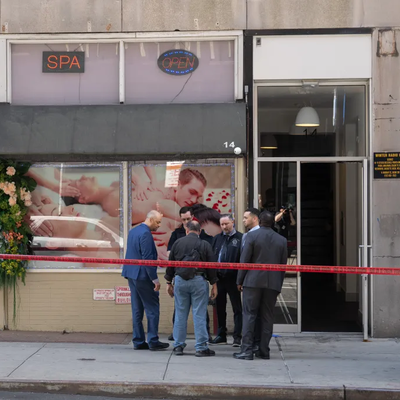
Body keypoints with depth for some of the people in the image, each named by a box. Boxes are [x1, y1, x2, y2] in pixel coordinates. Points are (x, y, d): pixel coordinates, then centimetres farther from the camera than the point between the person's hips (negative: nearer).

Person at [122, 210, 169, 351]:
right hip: (143, 275, -9)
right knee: (152, 308, -2)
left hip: (132, 274, 9)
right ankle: (153, 341, -1)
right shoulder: (145, 233, -16)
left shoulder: (133, 231, 13)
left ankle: (138, 341, 12)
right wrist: (155, 279, -18)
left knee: (137, 309, 10)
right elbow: (147, 258, -20)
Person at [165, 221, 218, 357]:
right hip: (199, 280, -2)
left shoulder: (177, 243, 6)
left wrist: (169, 282, 17)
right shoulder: (205, 245, -1)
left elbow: (170, 264, 9)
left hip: (180, 280, 2)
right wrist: (214, 285, 7)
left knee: (180, 314, 8)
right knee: (199, 315, -1)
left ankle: (178, 346, 12)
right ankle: (201, 347, -1)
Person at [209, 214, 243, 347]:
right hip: (219, 277, 5)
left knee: (237, 308, 2)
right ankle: (221, 335, 20)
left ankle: (237, 337, 5)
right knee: (220, 308, 12)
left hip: (232, 279, -5)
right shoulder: (217, 239, 12)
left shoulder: (240, 238, -5)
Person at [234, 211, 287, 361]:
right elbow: (283, 264, 10)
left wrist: (240, 281, 1)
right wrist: (279, 284, 17)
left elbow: (244, 260, -6)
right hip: (273, 283, 3)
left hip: (253, 281, -3)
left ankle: (247, 351, -6)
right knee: (267, 317, 8)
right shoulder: (282, 240, 8)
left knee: (249, 315, -1)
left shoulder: (252, 236, -4)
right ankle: (264, 351, 9)